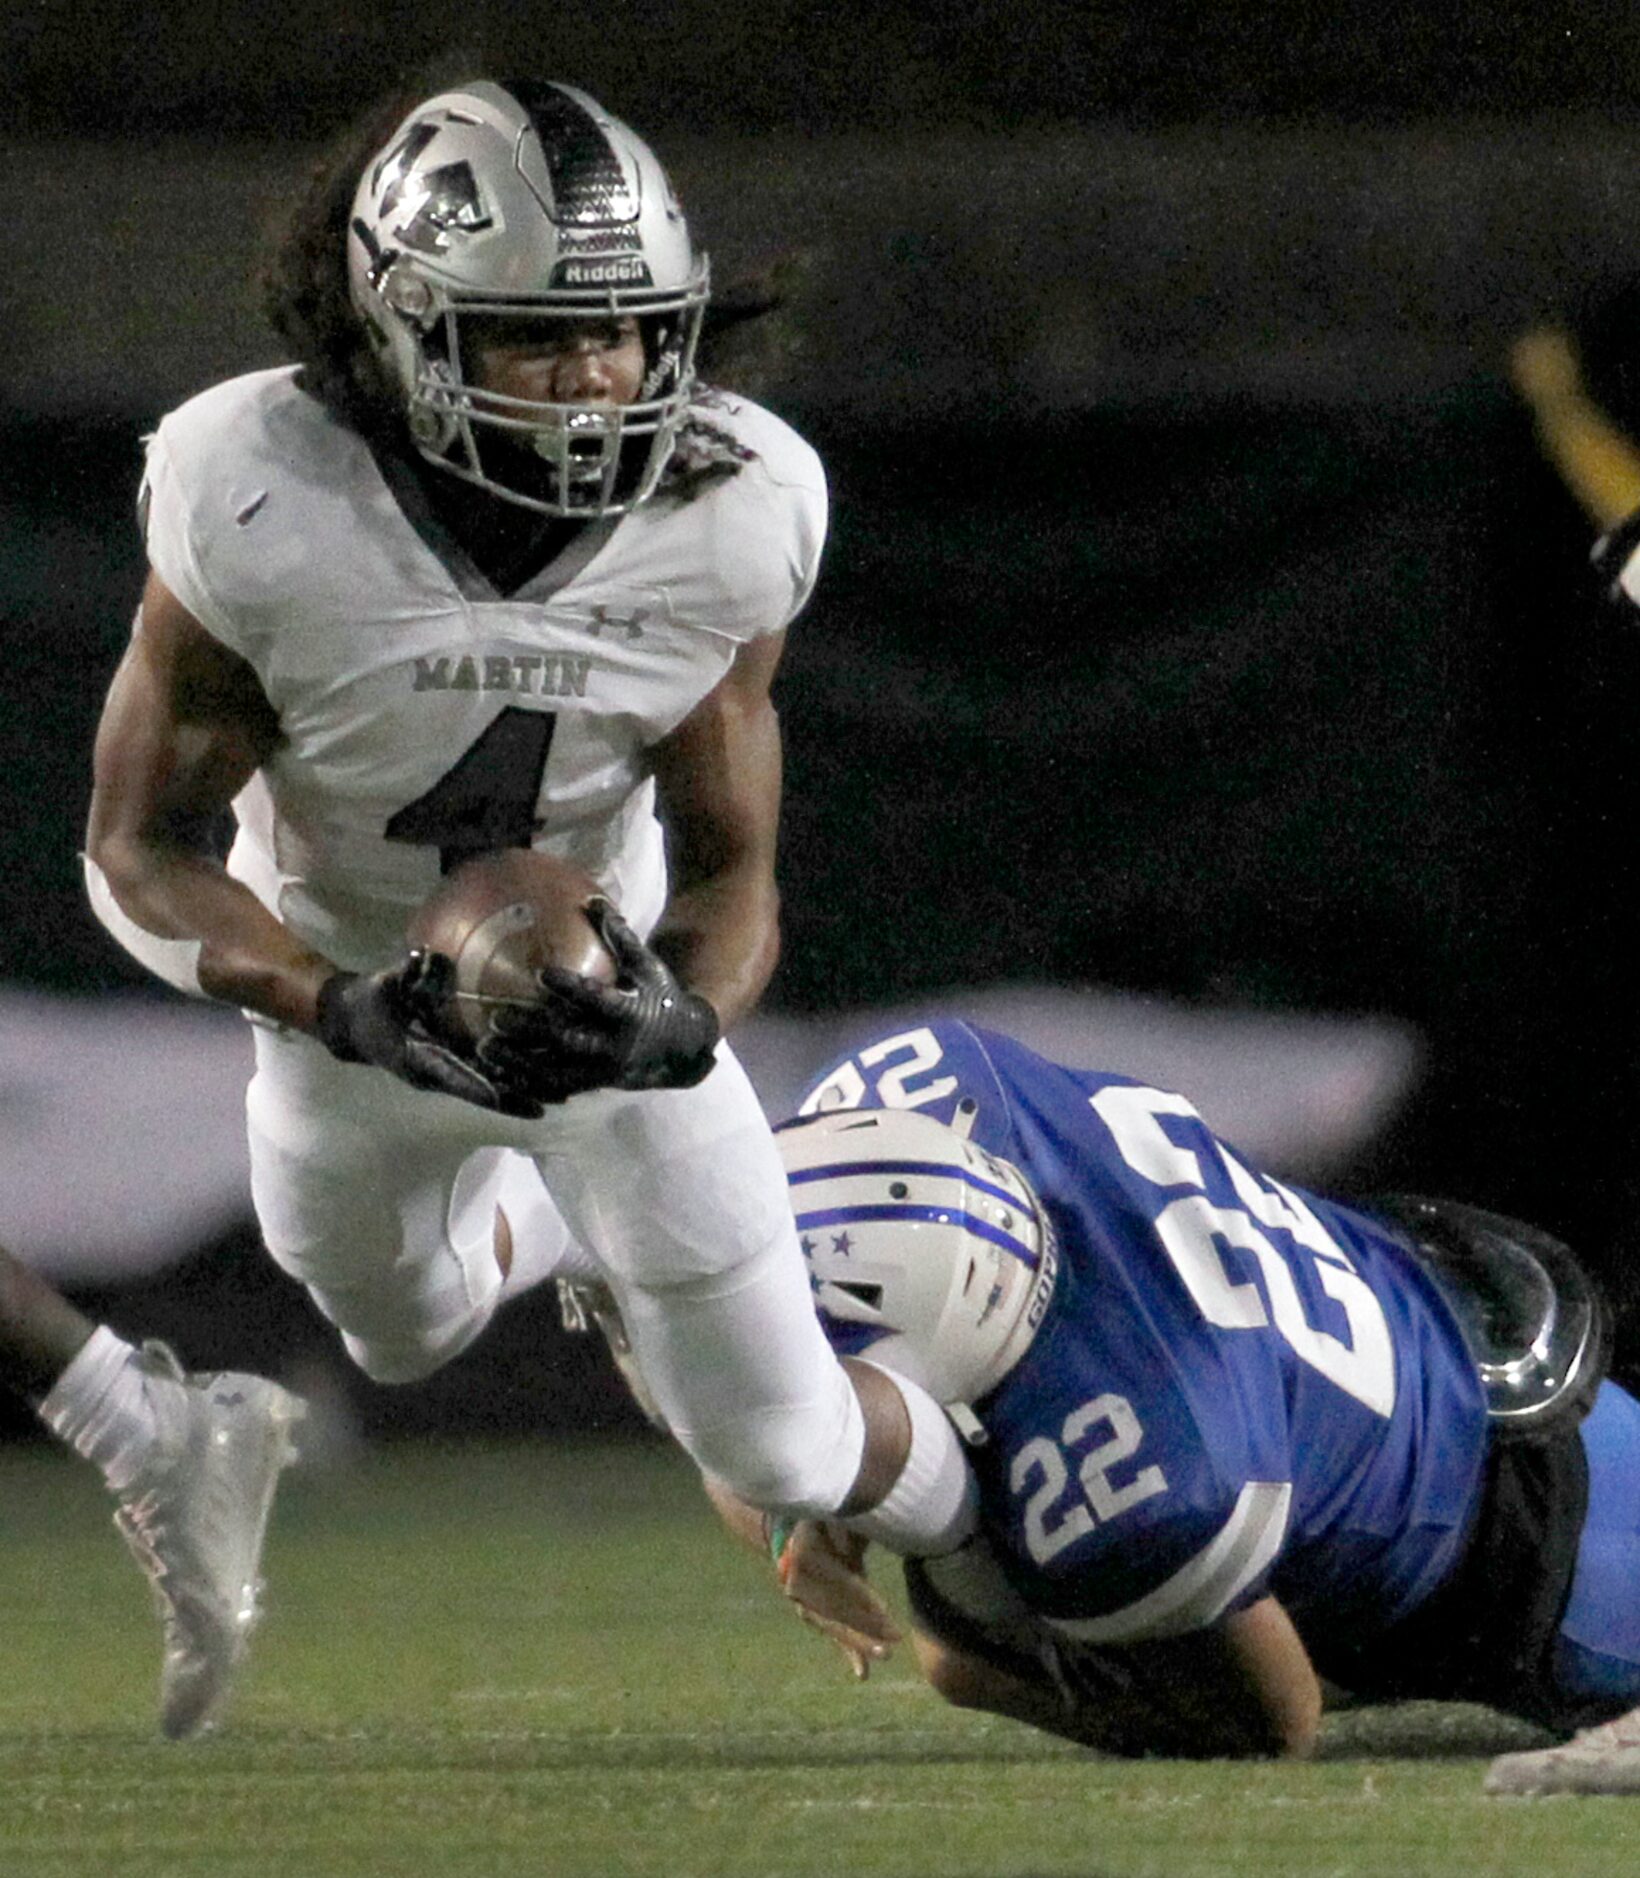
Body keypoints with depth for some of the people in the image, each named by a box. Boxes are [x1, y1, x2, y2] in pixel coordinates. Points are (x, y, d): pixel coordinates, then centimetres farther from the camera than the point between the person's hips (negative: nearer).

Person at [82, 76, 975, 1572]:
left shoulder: (728, 514, -28)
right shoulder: (263, 510, -34)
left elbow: (729, 862, -16)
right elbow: (144, 849, -23)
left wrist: (685, 1023, -40)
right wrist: (346, 1011, -40)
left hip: (608, 988, 0)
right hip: (351, 996, 0)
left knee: (783, 1449, 6)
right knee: (407, 1336, 28)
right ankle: (555, 1216, 62)